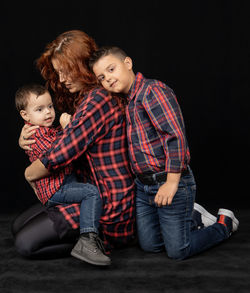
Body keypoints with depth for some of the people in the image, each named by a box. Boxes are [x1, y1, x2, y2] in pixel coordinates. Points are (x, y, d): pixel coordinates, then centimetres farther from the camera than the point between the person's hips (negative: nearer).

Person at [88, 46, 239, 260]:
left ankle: (224, 224, 23)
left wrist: (172, 182, -22)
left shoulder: (153, 90, -16)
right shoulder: (126, 101, 12)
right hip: (143, 186, 9)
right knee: (150, 246, 13)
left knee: (178, 251, -1)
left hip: (170, 183, -8)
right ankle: (192, 216, 34)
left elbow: (176, 136, -22)